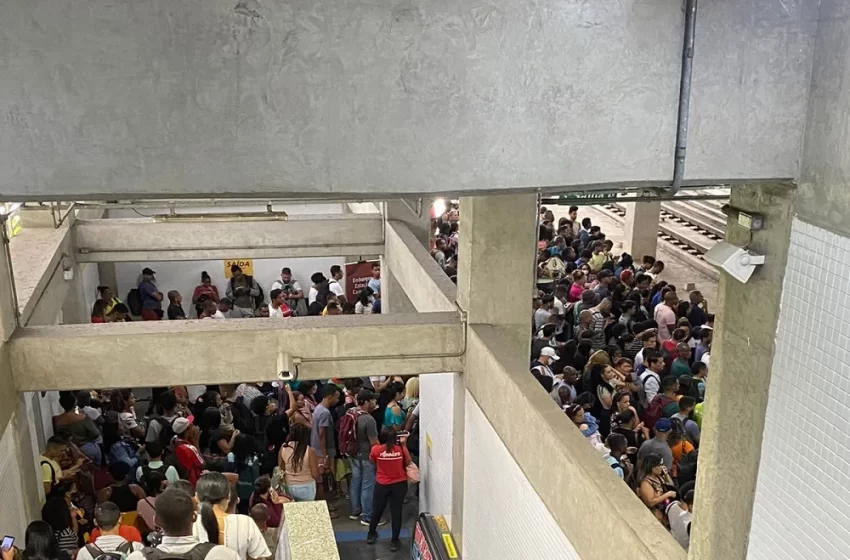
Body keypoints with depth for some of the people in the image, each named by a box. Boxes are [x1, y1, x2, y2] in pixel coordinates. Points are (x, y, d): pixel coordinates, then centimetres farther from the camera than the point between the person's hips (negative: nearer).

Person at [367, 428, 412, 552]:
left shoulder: (376, 449, -15)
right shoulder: (401, 449, -14)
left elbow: (372, 461, 6)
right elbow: (408, 463, 3)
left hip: (381, 485, 1)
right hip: (399, 484, -1)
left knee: (377, 510, 20)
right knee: (396, 512, 10)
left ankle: (371, 535, 38)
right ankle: (394, 541, 17)